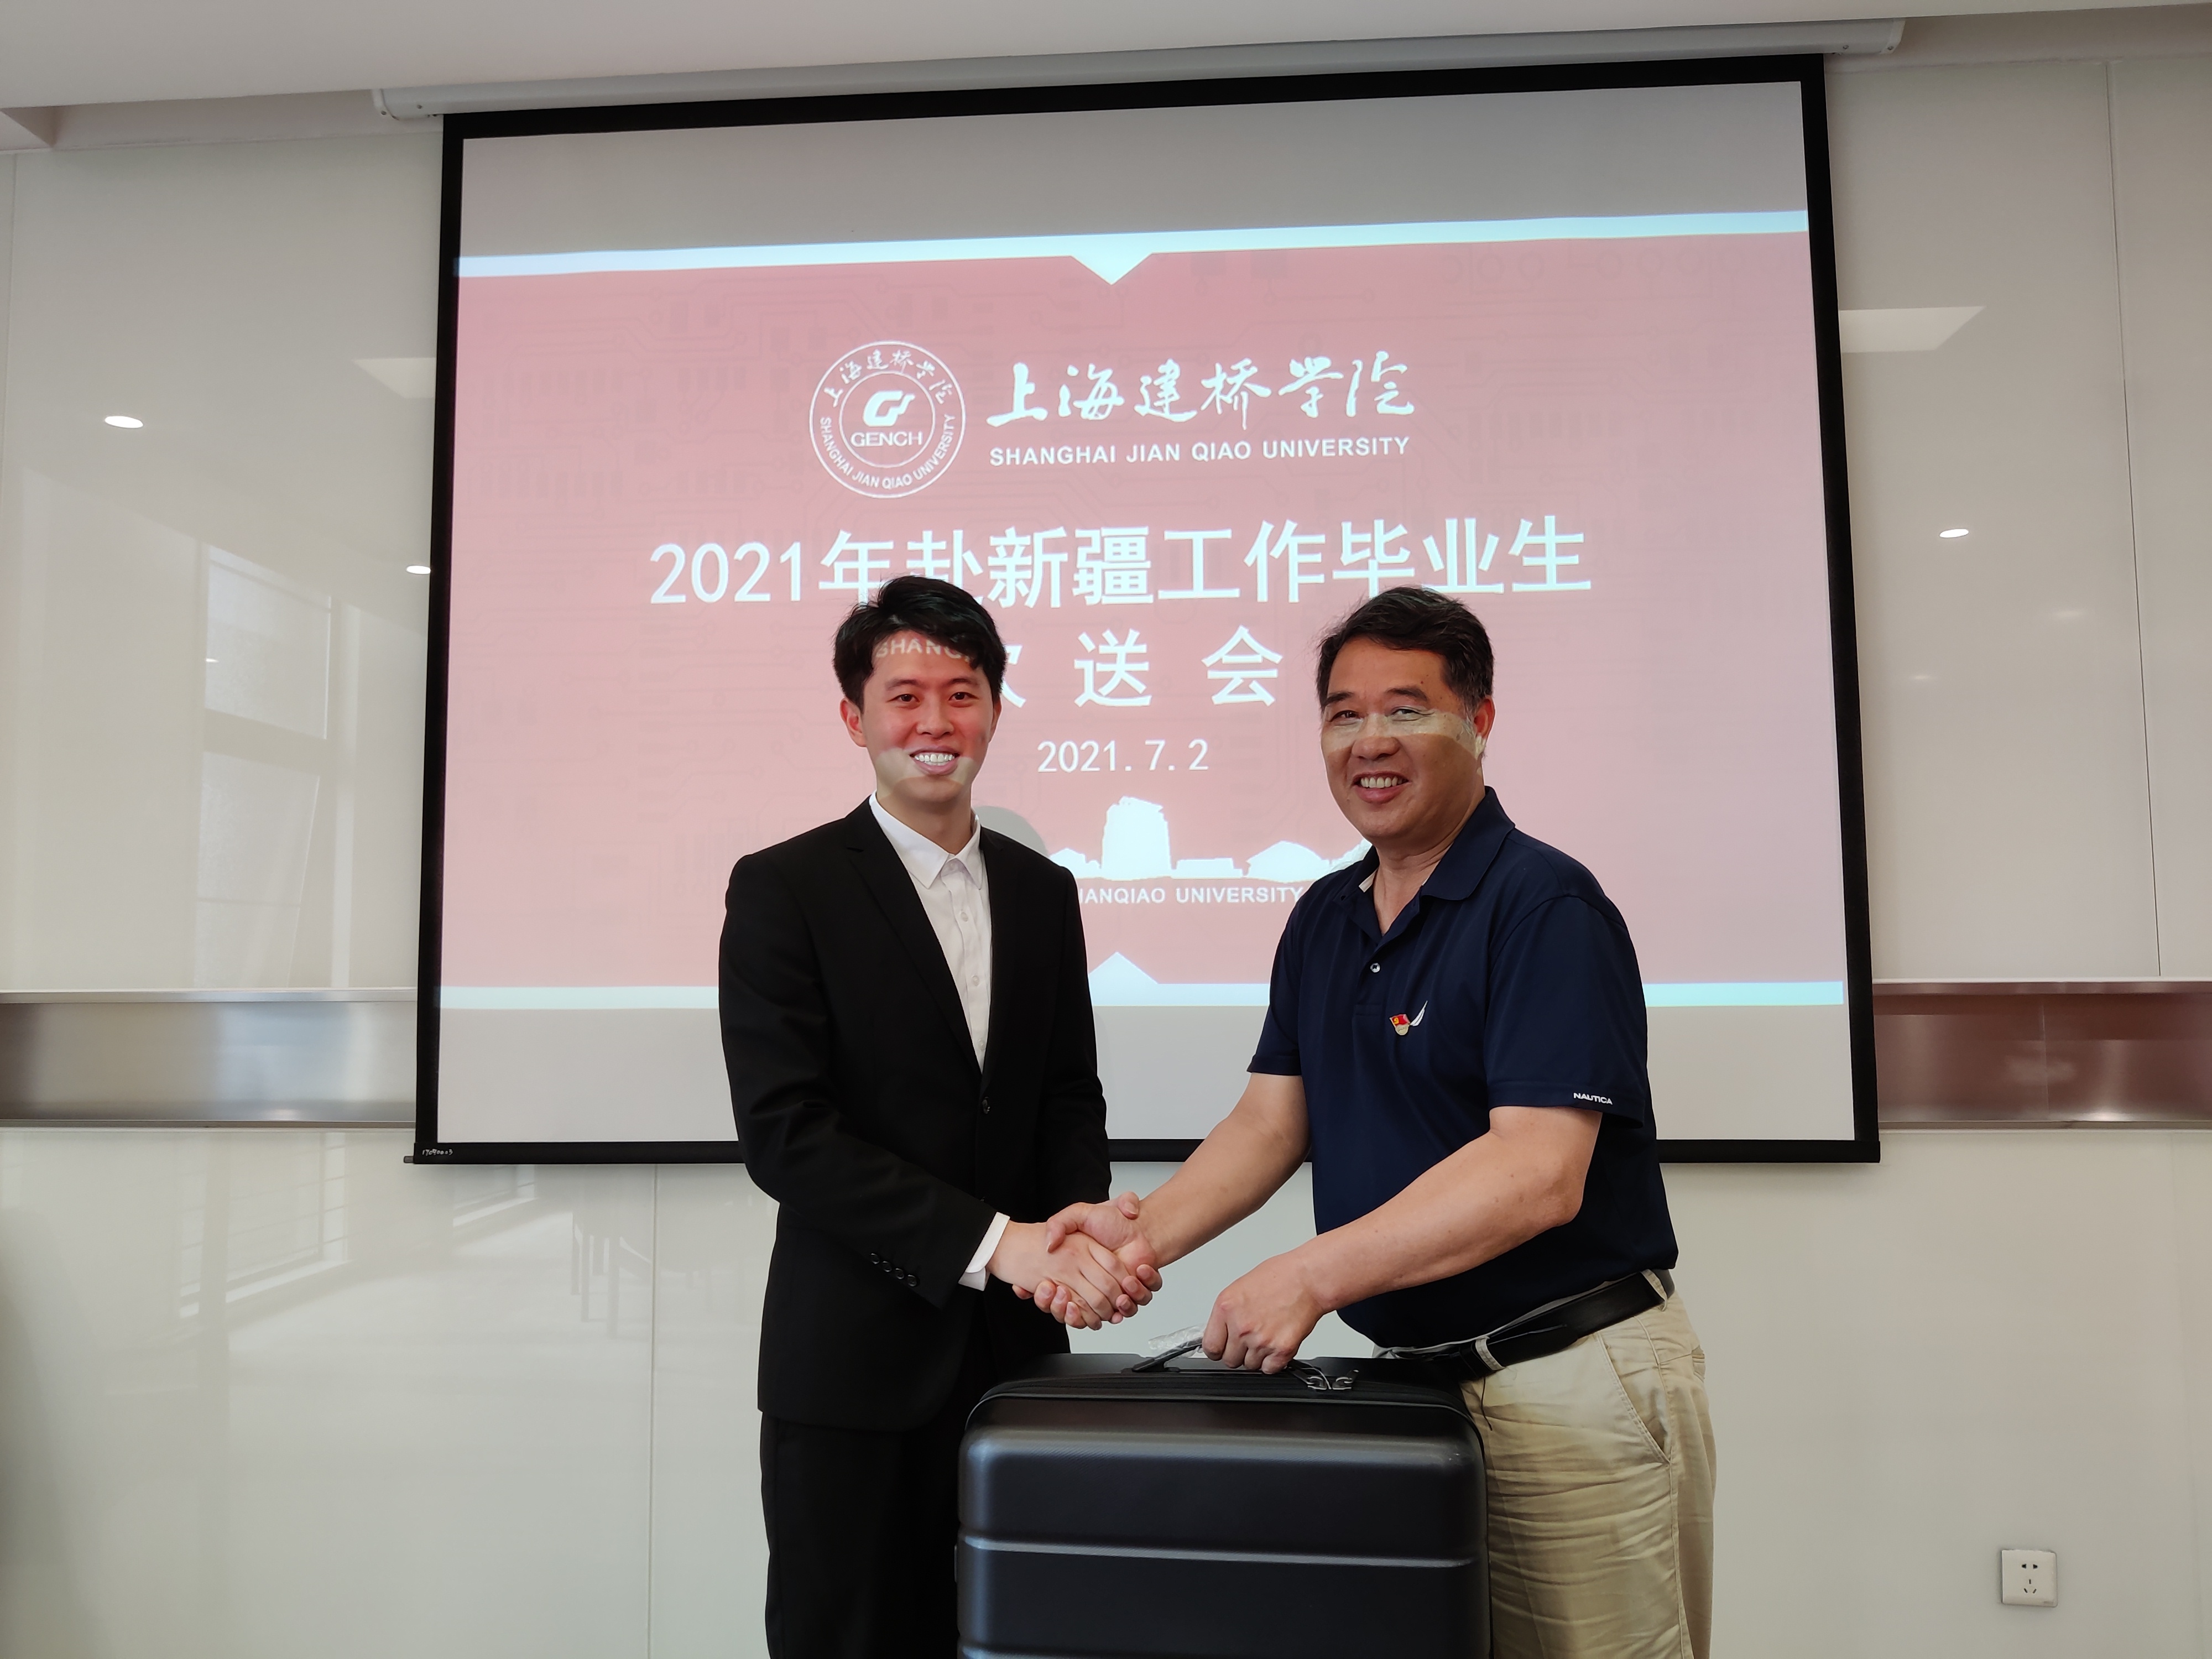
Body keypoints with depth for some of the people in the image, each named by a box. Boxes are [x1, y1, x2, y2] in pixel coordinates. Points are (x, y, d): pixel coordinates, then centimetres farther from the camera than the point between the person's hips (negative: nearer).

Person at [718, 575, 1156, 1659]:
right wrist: (993, 1242, -20)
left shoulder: (1042, 890, 9)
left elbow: (1071, 1096, 10)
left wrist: (1079, 1233, -10)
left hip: (1013, 1346, 4)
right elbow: (782, 1132, -15)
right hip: (852, 1362, -4)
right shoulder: (782, 889, -7)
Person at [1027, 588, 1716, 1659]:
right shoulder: (1323, 919, 9)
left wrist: (1311, 1278, -28)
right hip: (1418, 1372, 7)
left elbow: (1538, 1172, -25)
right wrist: (1149, 1231, -12)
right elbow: (1274, 1116, 5)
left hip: (1573, 1381, -6)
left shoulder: (1545, 906, -16)